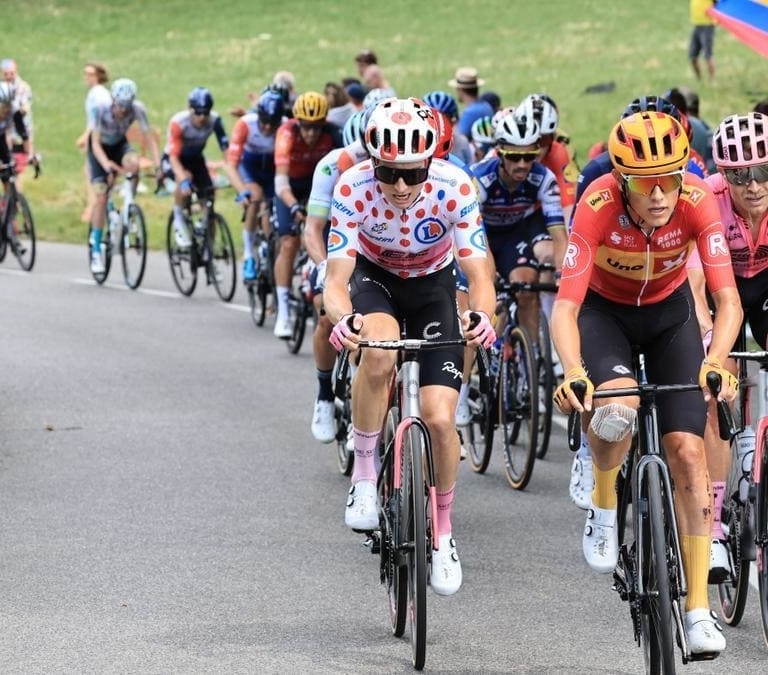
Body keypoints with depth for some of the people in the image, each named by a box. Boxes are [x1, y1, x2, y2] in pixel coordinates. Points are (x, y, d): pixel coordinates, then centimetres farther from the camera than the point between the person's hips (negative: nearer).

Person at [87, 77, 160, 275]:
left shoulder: (137, 109, -27)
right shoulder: (101, 109, -32)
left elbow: (149, 138, -24)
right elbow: (95, 143, -33)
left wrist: (158, 166, -38)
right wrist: (108, 167, -49)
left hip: (119, 144, 2)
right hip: (100, 148, -2)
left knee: (133, 163, -34)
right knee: (101, 197, -13)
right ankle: (96, 251, -5)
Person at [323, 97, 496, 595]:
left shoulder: (455, 189, -30)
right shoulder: (353, 189, -29)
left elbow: (479, 276, -29)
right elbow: (337, 279, -31)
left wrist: (482, 316, -51)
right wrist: (343, 319, -53)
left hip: (432, 284, 0)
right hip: (374, 277, 0)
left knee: (440, 419, -12)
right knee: (379, 351, -36)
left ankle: (443, 529, 13)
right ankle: (364, 475, -16)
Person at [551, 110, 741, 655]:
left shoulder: (696, 201, -30)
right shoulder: (598, 206, -34)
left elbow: (728, 298, -33)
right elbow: (566, 307, -36)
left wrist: (715, 362, -52)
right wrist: (573, 372, -55)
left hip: (669, 312, 2)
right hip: (604, 309, -2)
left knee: (688, 450, -10)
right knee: (616, 409, -33)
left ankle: (699, 610, -3)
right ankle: (604, 511, -2)